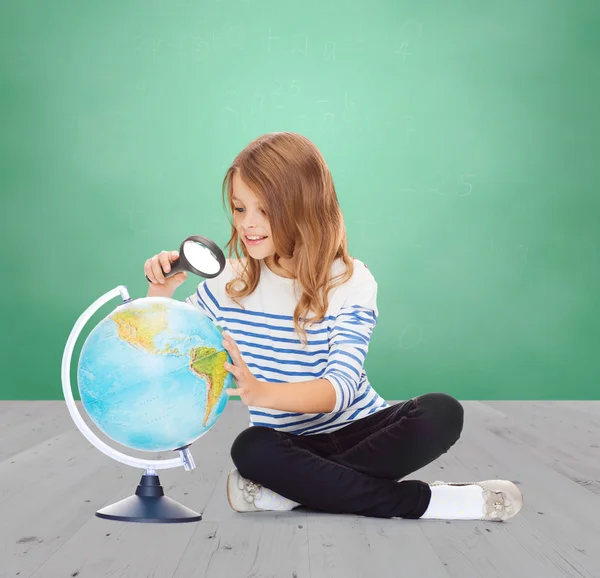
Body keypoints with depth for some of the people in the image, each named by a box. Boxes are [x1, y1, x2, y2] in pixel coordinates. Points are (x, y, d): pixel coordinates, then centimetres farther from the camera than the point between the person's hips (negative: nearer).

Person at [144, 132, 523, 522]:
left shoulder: (351, 282, -13)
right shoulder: (228, 283, -3)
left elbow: (341, 387, -24)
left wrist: (260, 392, -42)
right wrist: (159, 298, -15)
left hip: (359, 429, -1)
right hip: (290, 445, 1)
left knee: (441, 413, -28)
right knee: (251, 448, -34)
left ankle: (291, 488, -24)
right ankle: (422, 501, -25)